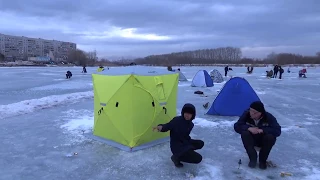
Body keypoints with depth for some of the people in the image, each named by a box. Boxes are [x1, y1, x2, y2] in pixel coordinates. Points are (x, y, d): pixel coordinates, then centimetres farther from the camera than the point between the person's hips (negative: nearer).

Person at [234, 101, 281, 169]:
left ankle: (262, 160, -8)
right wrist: (249, 128, -34)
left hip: (264, 141, 0)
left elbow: (277, 131, -24)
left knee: (270, 137, -31)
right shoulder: (246, 114, -17)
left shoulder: (269, 117, -19)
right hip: (251, 140, 1)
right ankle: (253, 158, -13)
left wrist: (262, 130, -35)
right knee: (244, 134, -29)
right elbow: (237, 126, -17)